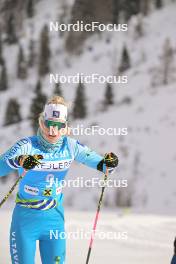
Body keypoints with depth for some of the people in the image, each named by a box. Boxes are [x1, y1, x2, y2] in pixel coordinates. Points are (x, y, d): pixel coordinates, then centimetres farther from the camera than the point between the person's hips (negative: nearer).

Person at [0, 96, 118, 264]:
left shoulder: (70, 146, -6)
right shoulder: (27, 146, -16)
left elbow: (99, 163, -3)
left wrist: (108, 163, -28)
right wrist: (19, 162, -50)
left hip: (55, 219, 3)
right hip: (25, 220, -3)